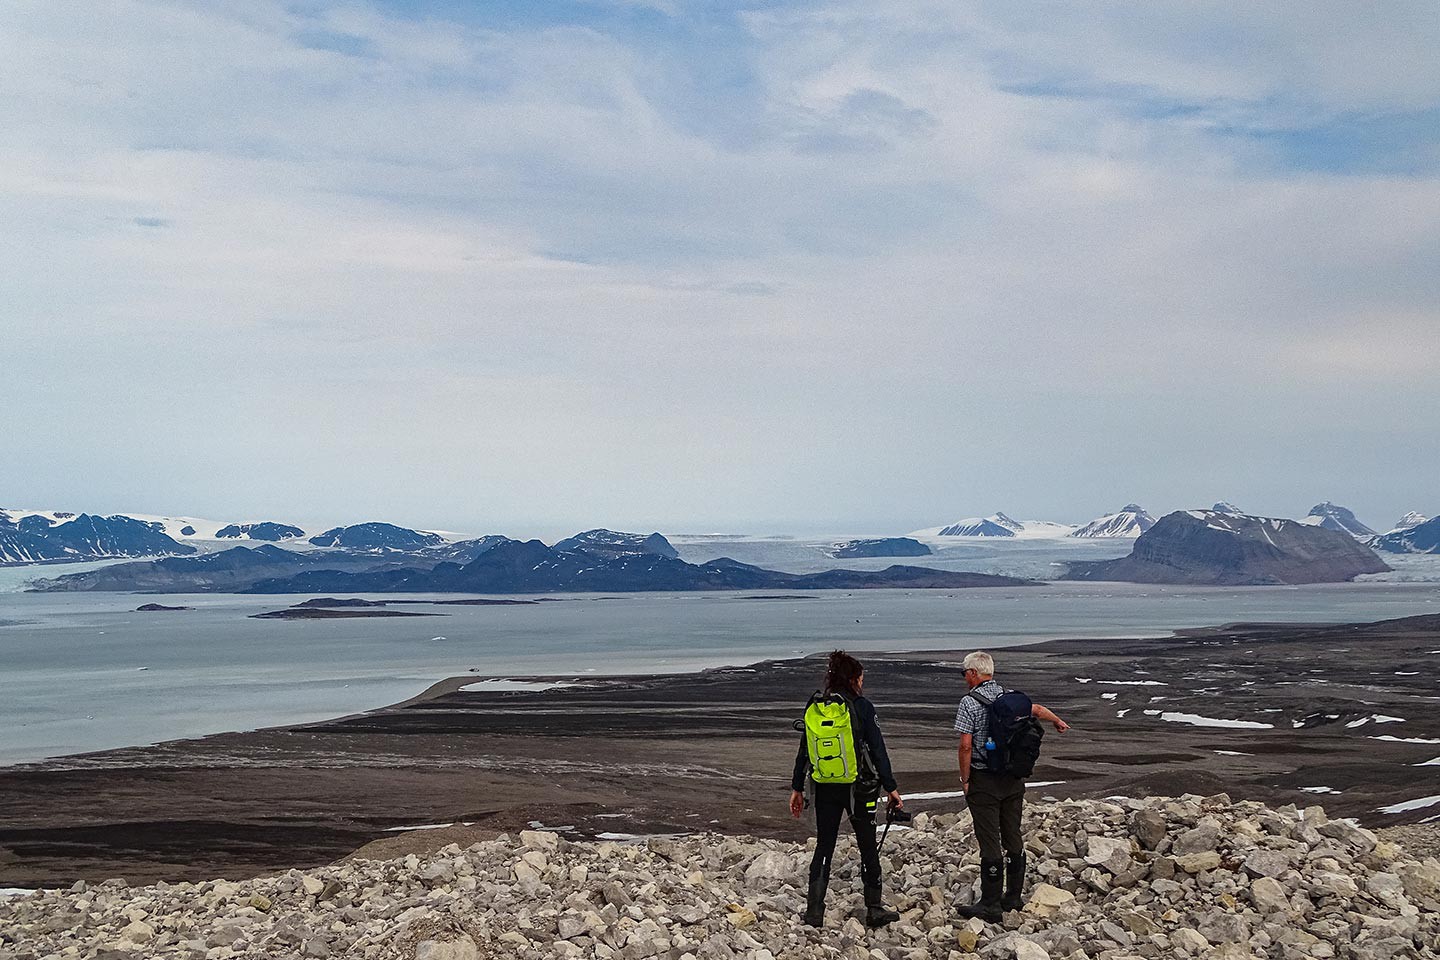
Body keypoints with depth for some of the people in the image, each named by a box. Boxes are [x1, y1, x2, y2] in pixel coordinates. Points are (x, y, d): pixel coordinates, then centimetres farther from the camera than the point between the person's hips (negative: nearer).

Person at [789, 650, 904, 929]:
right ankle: (874, 910, 14)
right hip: (857, 787, -3)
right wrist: (890, 787, -2)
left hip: (825, 788, 3)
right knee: (868, 848, 10)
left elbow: (804, 751, 6)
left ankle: (814, 911, 8)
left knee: (823, 847, 11)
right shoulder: (861, 707, -8)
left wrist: (797, 788, 13)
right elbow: (878, 750, -7)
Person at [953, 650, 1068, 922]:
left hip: (983, 781, -6)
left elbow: (966, 746, -17)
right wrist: (1059, 722, 42)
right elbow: (1038, 710, 22)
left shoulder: (969, 702, -13)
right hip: (1014, 777, 6)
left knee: (989, 841, -2)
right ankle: (1014, 897, 23)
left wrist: (964, 780, -7)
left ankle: (990, 905, 2)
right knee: (1013, 836, 14)